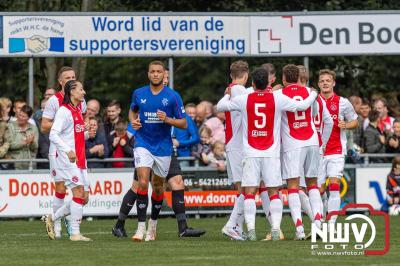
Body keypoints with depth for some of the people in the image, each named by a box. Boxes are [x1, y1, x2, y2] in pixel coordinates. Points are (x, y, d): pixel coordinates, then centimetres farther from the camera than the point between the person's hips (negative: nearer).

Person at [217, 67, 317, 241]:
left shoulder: (244, 99, -1)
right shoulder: (277, 98, -2)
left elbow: (221, 106, 9)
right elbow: (302, 106, 4)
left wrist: (227, 95, 31)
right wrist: (313, 94, 24)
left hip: (250, 153, 0)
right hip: (272, 154, 0)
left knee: (250, 193, 0)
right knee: (274, 192, 5)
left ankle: (251, 229, -10)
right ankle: (276, 230, -4)